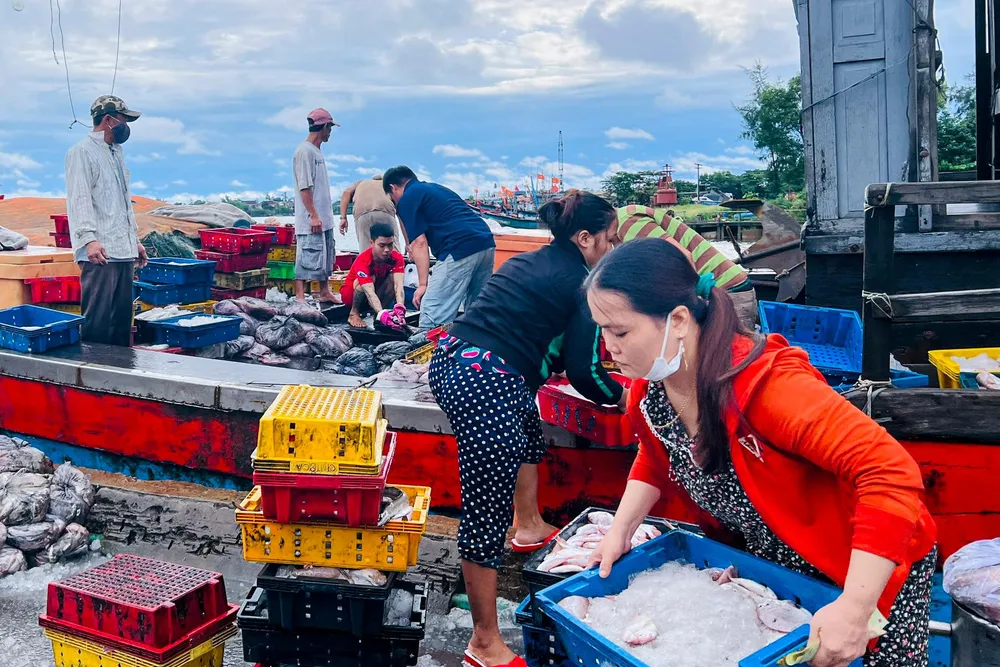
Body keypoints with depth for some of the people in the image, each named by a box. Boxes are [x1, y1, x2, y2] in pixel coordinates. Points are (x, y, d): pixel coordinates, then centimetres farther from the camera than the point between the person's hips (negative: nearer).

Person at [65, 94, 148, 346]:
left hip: (124, 251, 9)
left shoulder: (117, 153, 22)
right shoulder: (82, 152, -4)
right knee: (96, 321, -11)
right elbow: (79, 199, -14)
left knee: (122, 320, 10)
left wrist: (135, 240, 24)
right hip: (100, 253, -8)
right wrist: (89, 238, -25)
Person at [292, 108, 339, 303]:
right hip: (310, 220, -10)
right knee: (307, 259, -9)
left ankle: (325, 292, 24)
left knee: (326, 258, 15)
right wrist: (313, 215, -21)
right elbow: (304, 187, -18)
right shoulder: (304, 151, -13)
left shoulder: (317, 152, 17)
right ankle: (299, 298, -6)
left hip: (324, 219, 10)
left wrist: (325, 216, 19)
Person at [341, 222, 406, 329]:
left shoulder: (397, 258, -21)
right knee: (371, 278, -34)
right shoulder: (362, 261, -32)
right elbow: (370, 293, -44)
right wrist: (381, 313, -61)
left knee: (393, 276, -25)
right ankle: (354, 314, -16)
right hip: (350, 294, -3)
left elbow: (398, 285, -36)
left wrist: (400, 307, -55)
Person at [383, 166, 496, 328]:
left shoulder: (406, 199, 5)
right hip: (486, 243, 9)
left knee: (432, 320, -4)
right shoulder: (436, 188, 30)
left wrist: (423, 284, 0)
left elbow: (420, 243, -2)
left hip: (461, 249, -9)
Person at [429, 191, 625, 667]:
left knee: (529, 434, 34)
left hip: (449, 359, 10)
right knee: (487, 511, -3)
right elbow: (584, 369, -1)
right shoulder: (582, 284, -2)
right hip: (486, 386, -10)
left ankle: (529, 527, 52)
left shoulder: (529, 262, 20)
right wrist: (618, 395, 19)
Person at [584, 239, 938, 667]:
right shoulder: (649, 385, -12)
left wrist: (853, 610, -39)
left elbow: (891, 474, -38)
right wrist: (620, 531, -3)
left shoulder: (766, 384, -36)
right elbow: (656, 460, 9)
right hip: (770, 566, 7)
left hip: (866, 570, -6)